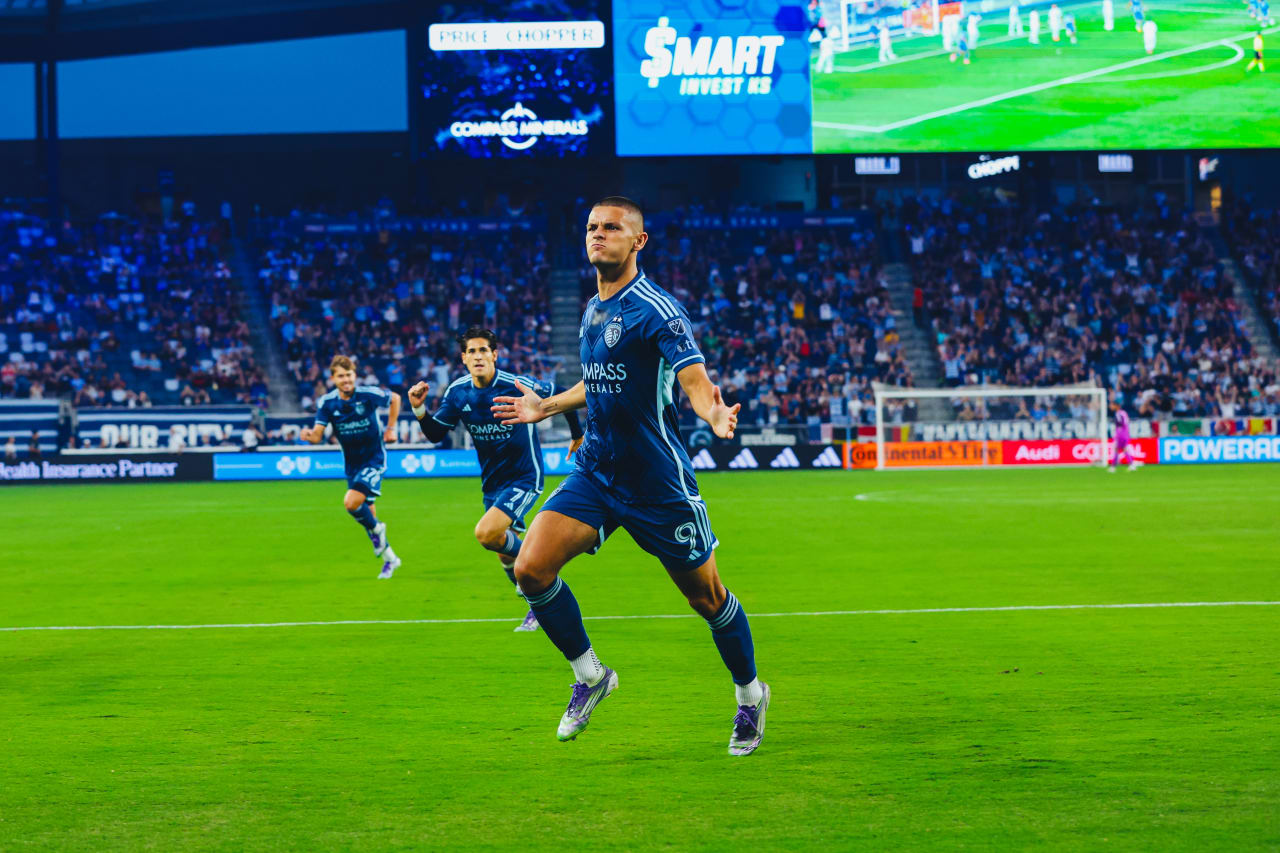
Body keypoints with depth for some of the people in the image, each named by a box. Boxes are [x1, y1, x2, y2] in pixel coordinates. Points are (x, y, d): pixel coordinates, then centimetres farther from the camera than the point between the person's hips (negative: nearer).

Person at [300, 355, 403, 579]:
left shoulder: (369, 394, -16)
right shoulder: (327, 403, -8)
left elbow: (395, 398, 4)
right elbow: (318, 436, -16)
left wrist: (390, 428, 2)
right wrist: (309, 435, -38)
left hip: (374, 459, -4)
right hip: (352, 464, 5)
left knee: (351, 502, -24)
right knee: (366, 512, 11)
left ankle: (376, 529, 7)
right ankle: (389, 558, 30)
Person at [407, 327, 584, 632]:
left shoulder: (517, 386, -20)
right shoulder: (457, 392, -5)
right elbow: (436, 434, 3)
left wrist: (577, 435, 8)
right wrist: (419, 410, -16)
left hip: (524, 478, -6)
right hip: (493, 481, 6)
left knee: (486, 533, -26)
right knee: (505, 552, 12)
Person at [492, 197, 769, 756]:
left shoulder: (655, 309, -13)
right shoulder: (592, 310, 9)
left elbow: (693, 379, -24)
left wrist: (714, 415, -44)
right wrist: (547, 407, 35)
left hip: (658, 479, -6)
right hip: (595, 472, 6)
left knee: (707, 597, 5)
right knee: (531, 568, -10)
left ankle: (749, 696, 31)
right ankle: (589, 676, 11)